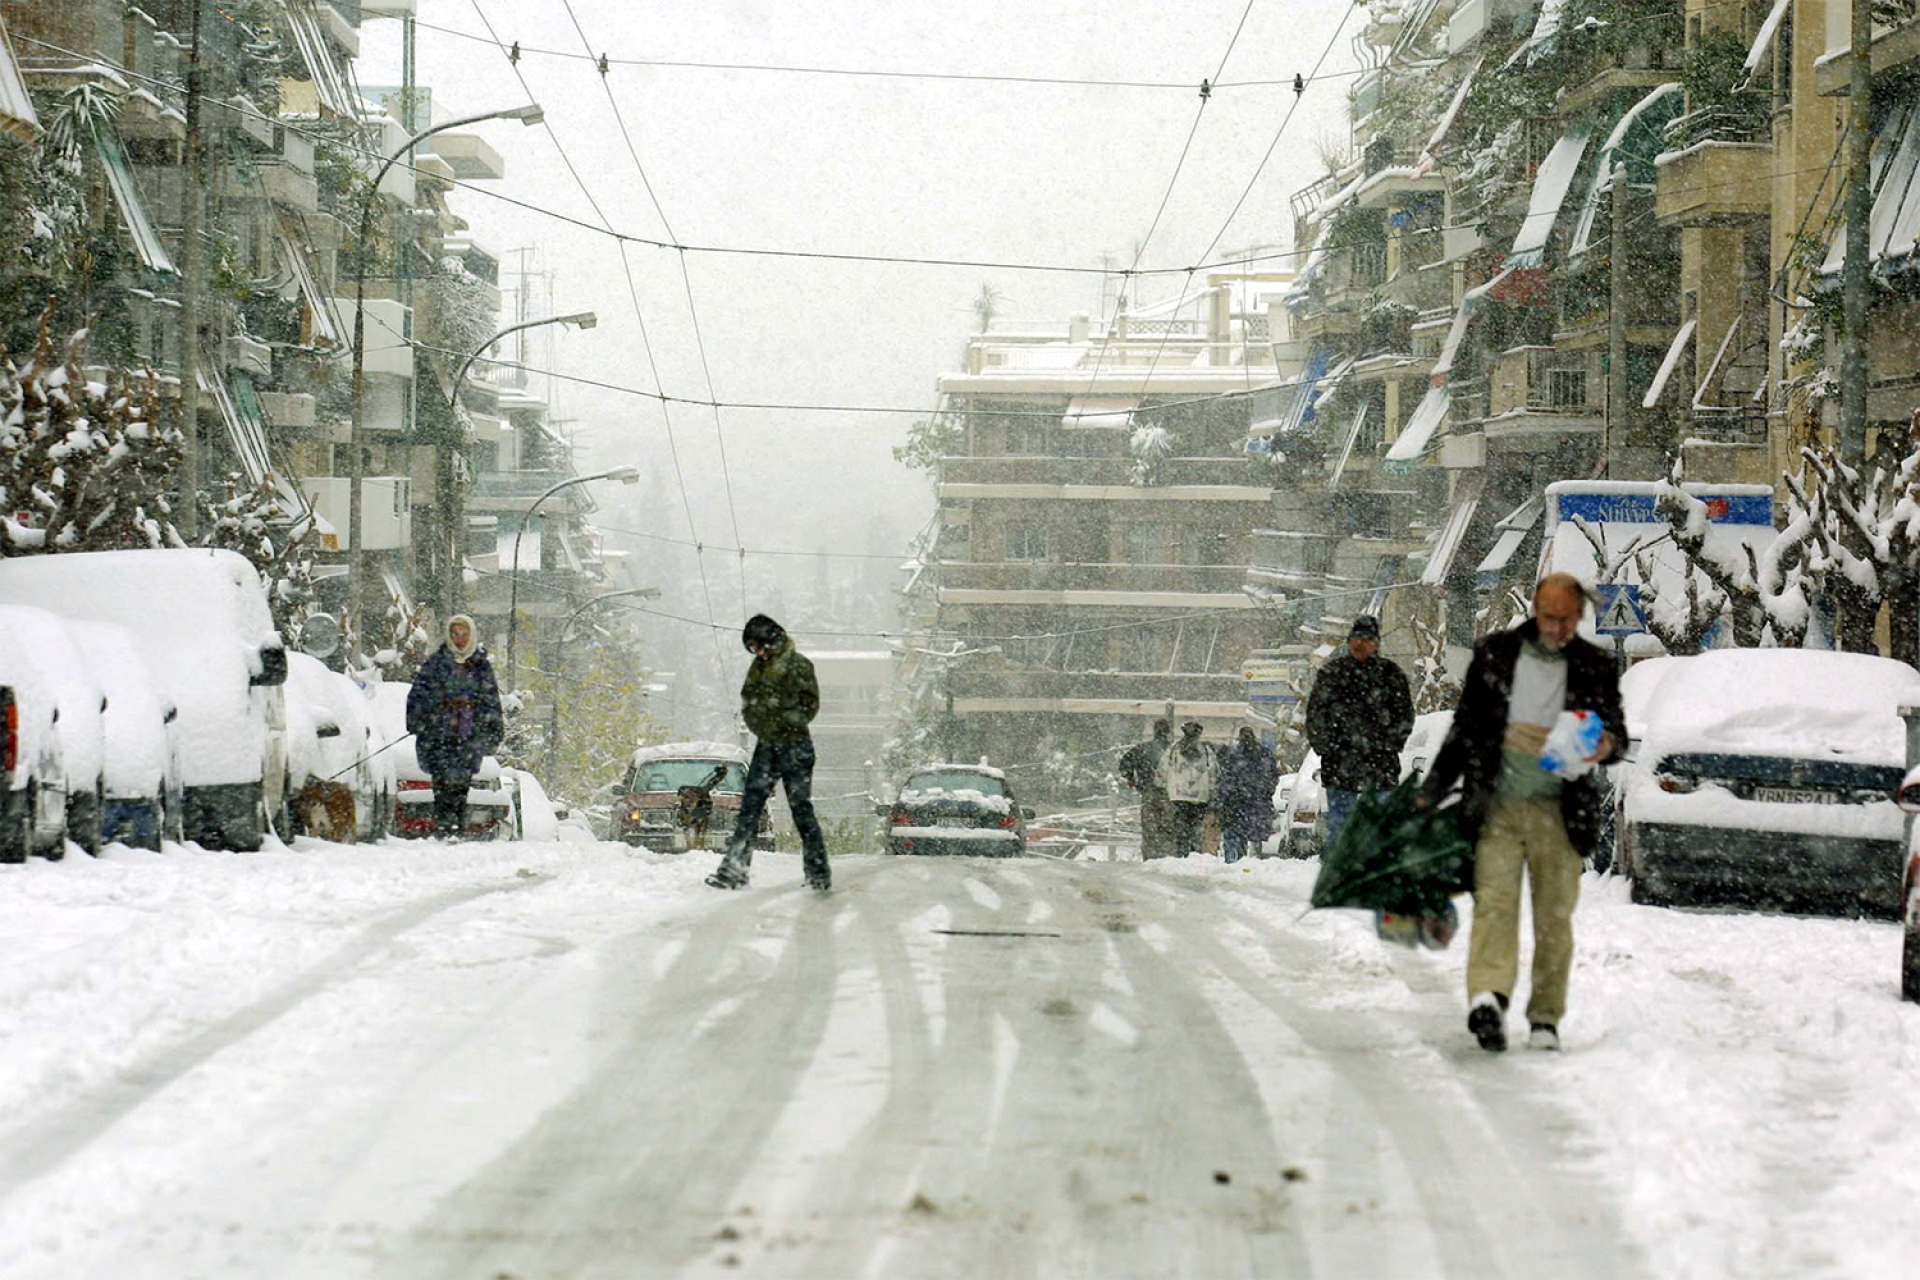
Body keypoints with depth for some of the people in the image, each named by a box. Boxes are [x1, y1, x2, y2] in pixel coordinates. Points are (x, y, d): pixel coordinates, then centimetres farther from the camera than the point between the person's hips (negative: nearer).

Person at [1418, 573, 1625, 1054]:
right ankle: (1488, 997, -31)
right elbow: (1465, 727, 14)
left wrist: (1608, 742, -23)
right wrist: (1431, 792, 13)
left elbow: (1614, 723, 3)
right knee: (1494, 900, -15)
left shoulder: (1595, 667, 7)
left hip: (1559, 811, 0)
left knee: (1555, 915, 3)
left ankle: (1545, 1018, 12)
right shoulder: (1494, 655, 7)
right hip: (1497, 804, 0)